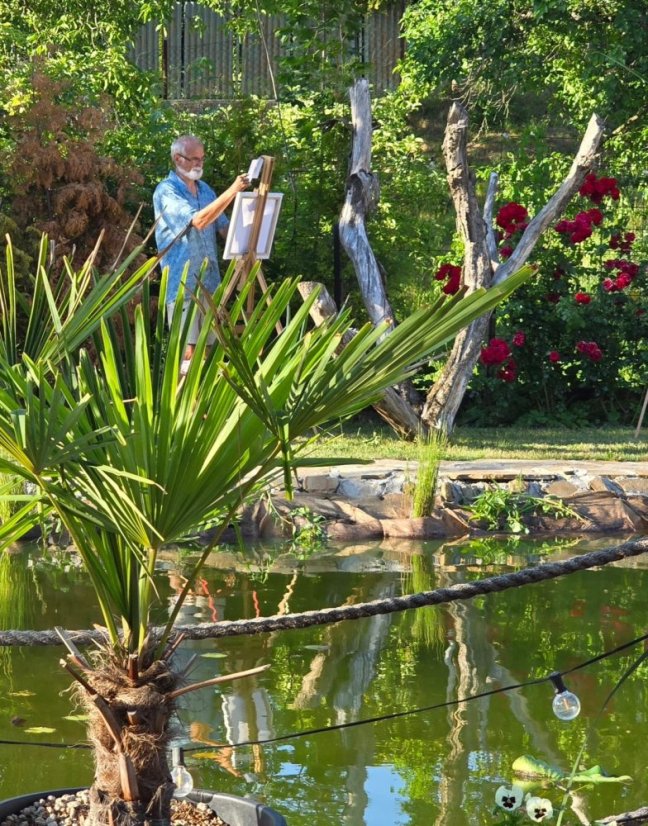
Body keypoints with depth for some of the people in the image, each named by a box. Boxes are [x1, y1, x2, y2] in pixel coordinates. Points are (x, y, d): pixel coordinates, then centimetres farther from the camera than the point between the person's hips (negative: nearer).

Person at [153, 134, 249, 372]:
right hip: (183, 283, -7)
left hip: (209, 281, 7)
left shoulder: (204, 189, 14)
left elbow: (224, 226, 21)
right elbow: (198, 221, -22)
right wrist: (232, 191, -25)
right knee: (187, 351, -11)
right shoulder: (166, 191, -9)